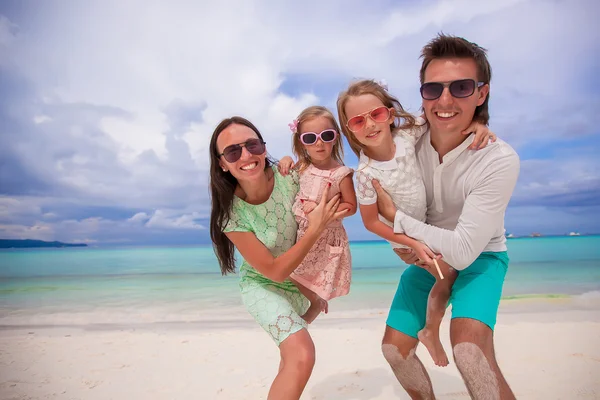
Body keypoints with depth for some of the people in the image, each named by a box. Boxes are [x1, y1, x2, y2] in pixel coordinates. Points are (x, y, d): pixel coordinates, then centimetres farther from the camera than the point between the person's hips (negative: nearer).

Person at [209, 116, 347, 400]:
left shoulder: (289, 177, -23)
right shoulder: (230, 213, -29)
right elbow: (275, 272, -26)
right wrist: (316, 229, -33)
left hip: (303, 281, 5)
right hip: (264, 286, -4)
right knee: (302, 356, -29)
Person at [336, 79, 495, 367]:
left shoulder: (409, 133, -22)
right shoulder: (367, 173, -32)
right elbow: (371, 222, -22)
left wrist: (476, 125, -27)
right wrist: (413, 244, -23)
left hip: (430, 222, 5)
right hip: (406, 236, -5)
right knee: (448, 274, -1)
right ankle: (431, 333, 27)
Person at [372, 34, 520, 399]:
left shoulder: (500, 161, -29)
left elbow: (463, 251, -29)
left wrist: (394, 216, -27)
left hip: (478, 258, -4)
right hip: (423, 255, 4)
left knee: (469, 349, -30)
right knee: (395, 348, 6)